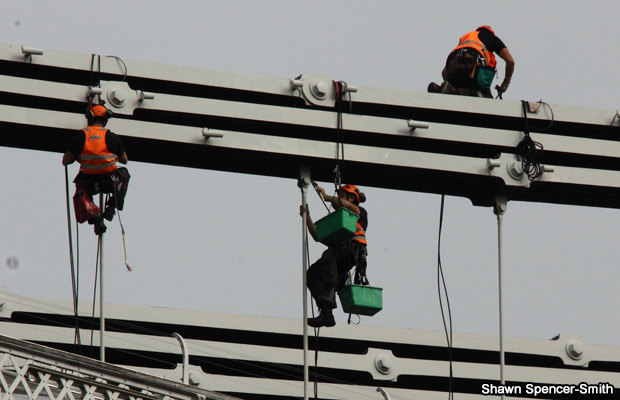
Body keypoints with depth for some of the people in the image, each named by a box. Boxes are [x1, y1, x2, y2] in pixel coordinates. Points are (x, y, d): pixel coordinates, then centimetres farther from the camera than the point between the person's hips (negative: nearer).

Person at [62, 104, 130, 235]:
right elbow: (124, 160, 9)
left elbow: (66, 161, -3)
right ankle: (112, 207, 18)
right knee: (124, 175, 34)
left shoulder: (80, 137, -5)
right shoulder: (112, 137, -5)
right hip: (110, 183, 0)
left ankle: (95, 219, 16)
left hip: (89, 184, 0)